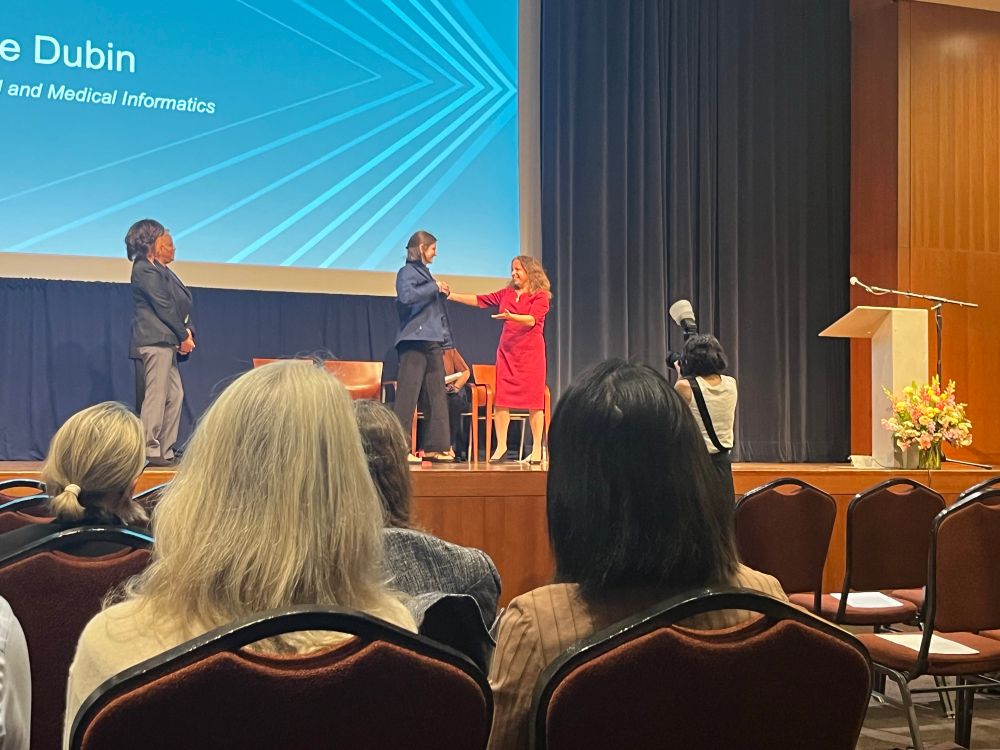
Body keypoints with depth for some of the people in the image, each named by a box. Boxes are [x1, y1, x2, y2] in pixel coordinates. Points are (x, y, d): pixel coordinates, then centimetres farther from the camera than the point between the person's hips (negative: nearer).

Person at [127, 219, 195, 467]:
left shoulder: (160, 271, 19)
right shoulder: (145, 270, -8)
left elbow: (180, 305, 14)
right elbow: (163, 306, -13)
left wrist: (187, 331, -1)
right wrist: (183, 336, -9)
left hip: (166, 343, 10)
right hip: (154, 342, -10)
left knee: (174, 395, 9)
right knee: (155, 396, -8)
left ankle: (165, 451, 13)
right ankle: (150, 451, -5)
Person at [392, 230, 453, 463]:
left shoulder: (424, 273, 22)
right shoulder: (407, 272, -3)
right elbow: (406, 296, -23)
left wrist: (442, 293, 14)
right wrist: (434, 287, -14)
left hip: (432, 341, 9)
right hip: (414, 341, -9)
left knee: (437, 395, 7)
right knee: (408, 394, -10)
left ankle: (435, 446, 11)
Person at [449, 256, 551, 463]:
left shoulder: (540, 296, -2)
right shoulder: (506, 294, 13)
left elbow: (532, 320, -15)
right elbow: (479, 300, 11)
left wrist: (511, 317, -33)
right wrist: (452, 295, 4)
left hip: (530, 353, -5)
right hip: (507, 351, 5)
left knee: (534, 400, -3)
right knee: (501, 399, -1)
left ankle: (537, 449, 3)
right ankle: (501, 446, 5)